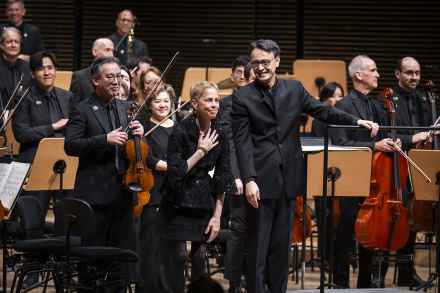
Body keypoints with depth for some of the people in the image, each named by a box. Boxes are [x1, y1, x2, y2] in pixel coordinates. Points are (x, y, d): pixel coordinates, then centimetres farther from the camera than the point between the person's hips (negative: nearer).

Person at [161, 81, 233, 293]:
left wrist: (217, 215, 1)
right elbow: (175, 174, -18)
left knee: (200, 256, 2)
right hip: (178, 202, -4)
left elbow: (222, 180, 4)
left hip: (204, 203, 4)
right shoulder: (180, 131, -14)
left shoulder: (219, 135, 0)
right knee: (176, 257, -4)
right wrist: (201, 151, -17)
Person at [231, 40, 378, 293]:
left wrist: (356, 121, -2)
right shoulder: (243, 97, -3)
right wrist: (249, 180, -15)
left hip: (288, 178, 4)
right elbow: (242, 142, -7)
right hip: (261, 180, -4)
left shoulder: (294, 89, 8)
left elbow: (322, 111, 11)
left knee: (281, 244, 11)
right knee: (258, 246, 0)